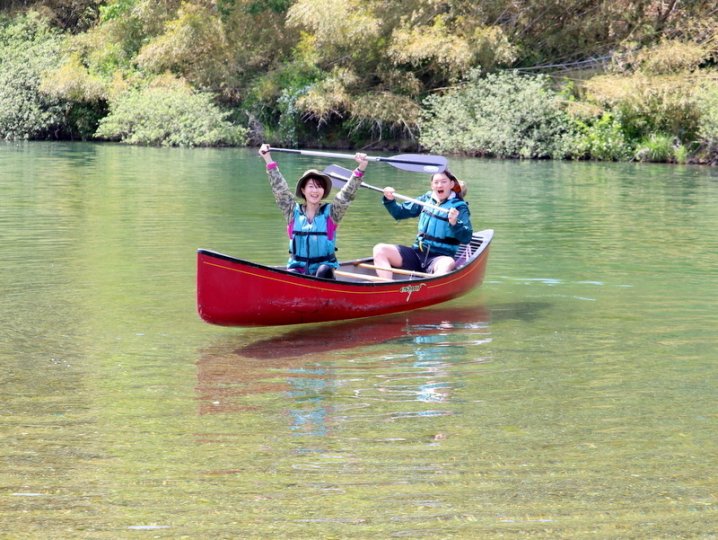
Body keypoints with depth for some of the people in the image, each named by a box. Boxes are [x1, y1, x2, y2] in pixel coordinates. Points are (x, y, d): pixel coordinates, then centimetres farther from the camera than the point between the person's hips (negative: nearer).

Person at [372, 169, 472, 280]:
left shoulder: (459, 206, -1)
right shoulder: (426, 199, 12)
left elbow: (467, 238, -11)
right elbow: (400, 213, 21)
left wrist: (454, 223, -29)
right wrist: (390, 200, 2)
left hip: (440, 257, -5)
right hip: (417, 254, 5)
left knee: (448, 263, -40)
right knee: (379, 250, -13)